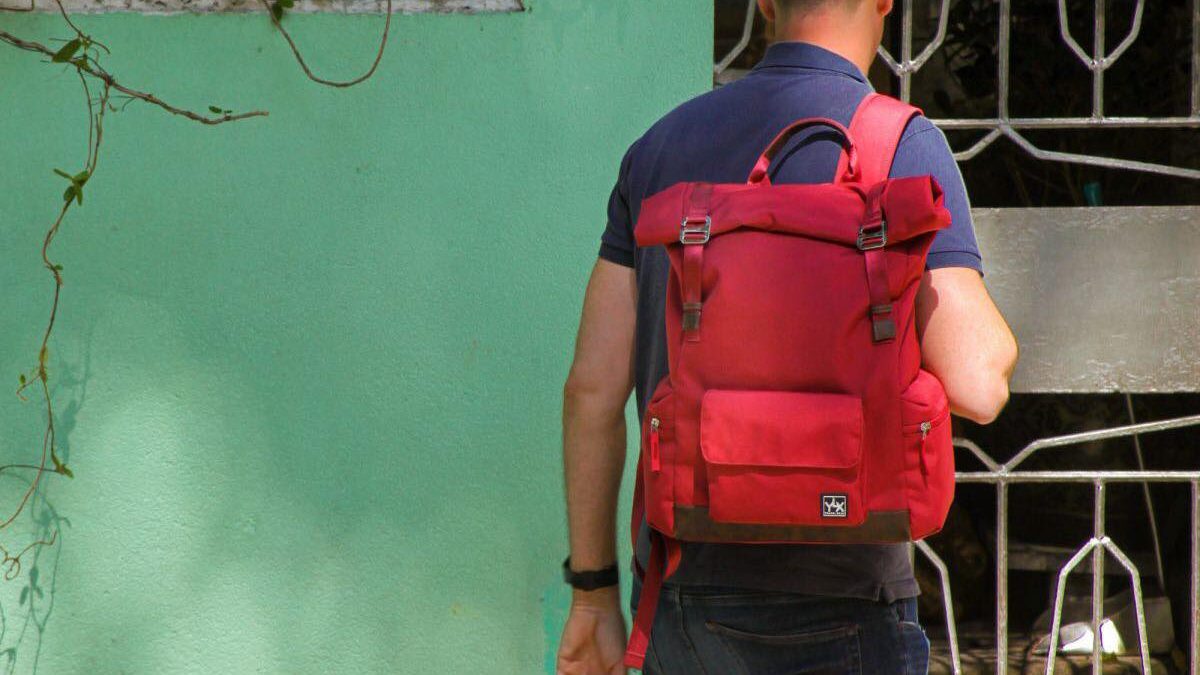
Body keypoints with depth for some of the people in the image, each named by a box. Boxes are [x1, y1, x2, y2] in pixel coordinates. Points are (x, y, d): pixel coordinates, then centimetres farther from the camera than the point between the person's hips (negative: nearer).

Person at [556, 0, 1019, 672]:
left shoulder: (662, 145, 8)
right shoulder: (905, 146, -8)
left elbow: (593, 386, 5)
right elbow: (975, 388, -16)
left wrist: (593, 591, 12)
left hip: (681, 589, 5)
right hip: (830, 593, -5)